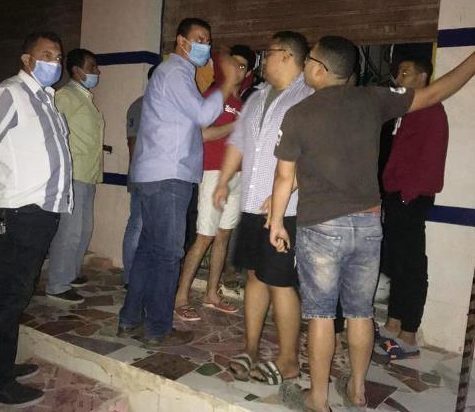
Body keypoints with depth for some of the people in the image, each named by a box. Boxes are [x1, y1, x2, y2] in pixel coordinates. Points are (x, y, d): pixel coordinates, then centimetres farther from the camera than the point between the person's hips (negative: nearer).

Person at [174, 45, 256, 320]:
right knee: (205, 237, -9)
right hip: (214, 173, -7)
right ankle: (182, 297, -1)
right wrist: (237, 125, -11)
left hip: (237, 175, 7)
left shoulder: (242, 103, 17)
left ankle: (212, 294, 19)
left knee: (224, 236, 9)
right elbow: (202, 134, -13)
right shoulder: (214, 94, -2)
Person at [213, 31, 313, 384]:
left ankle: (288, 361, 14)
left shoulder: (310, 98, -8)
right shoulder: (257, 98, 18)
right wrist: (224, 181, 17)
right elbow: (238, 142, 23)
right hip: (252, 206, 8)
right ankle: (251, 350, 26)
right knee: (256, 276, 13)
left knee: (280, 283, -2)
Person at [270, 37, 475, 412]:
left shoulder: (298, 114, -6)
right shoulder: (373, 100, 2)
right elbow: (433, 95, 12)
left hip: (321, 228, -4)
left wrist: (276, 222, 9)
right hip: (368, 225, 4)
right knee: (360, 312, 16)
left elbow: (285, 177, -4)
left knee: (320, 314, 6)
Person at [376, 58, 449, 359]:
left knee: (411, 267, -4)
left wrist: (409, 192, -18)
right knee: (395, 263, 13)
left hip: (411, 199, -9)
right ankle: (393, 327, 24)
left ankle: (408, 339, 5)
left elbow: (432, 159, -17)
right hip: (396, 198, 10)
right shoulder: (409, 110, 20)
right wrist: (389, 192, 12)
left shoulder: (432, 111, -8)